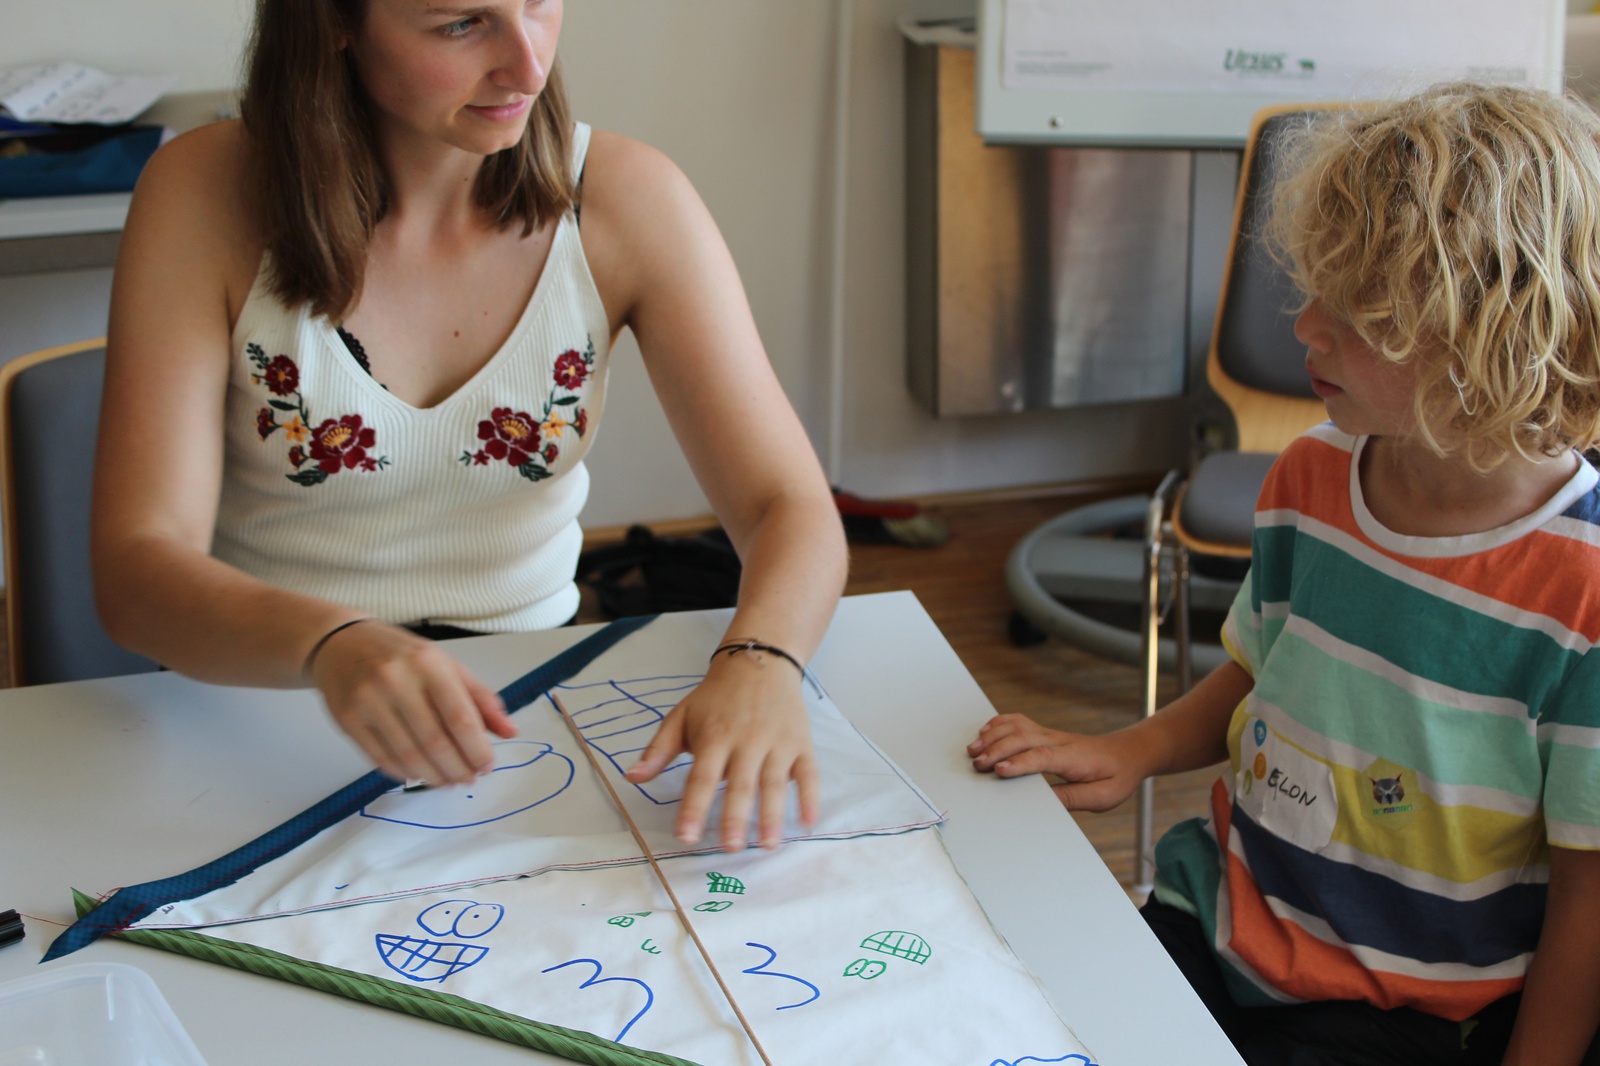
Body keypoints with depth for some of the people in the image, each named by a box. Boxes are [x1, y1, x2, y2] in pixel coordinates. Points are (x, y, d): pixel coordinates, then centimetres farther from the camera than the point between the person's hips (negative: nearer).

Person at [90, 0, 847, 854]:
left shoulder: (624, 198, -8)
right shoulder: (205, 194, -13)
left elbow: (792, 507, -10)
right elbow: (136, 568, -20)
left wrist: (760, 662, -34)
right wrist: (332, 644, -42)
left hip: (518, 710, 2)